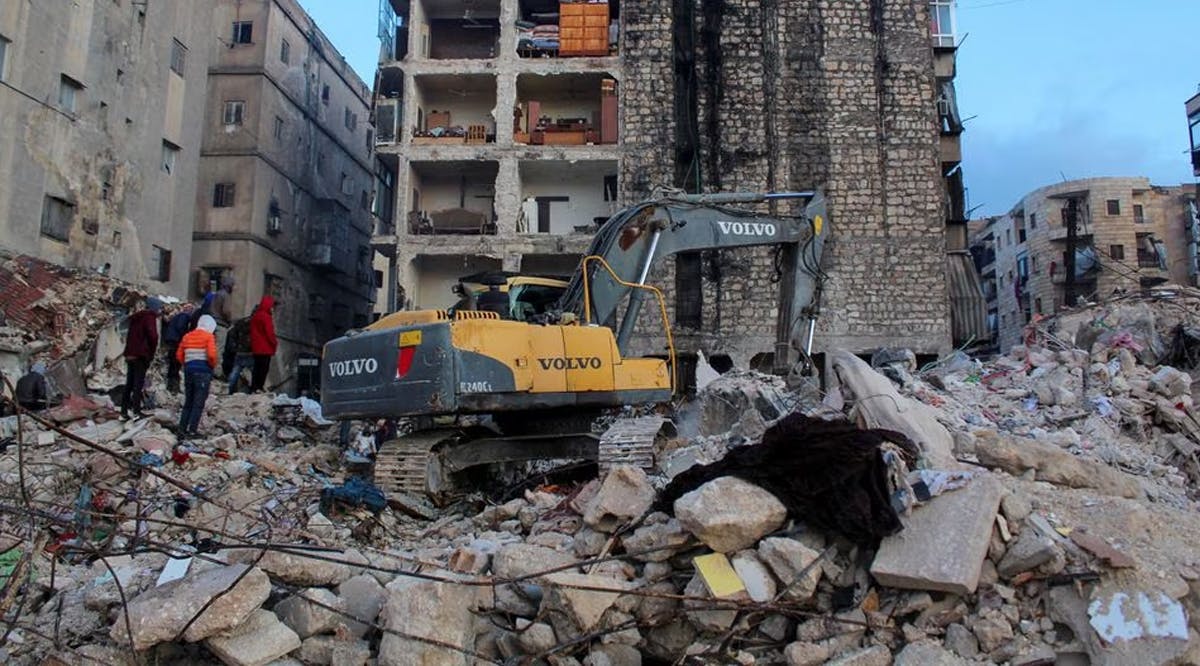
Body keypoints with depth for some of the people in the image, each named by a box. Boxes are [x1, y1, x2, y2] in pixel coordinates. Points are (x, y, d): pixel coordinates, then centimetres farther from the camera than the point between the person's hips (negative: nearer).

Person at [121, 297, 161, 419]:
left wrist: (129, 352, 16)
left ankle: (124, 411, 12)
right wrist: (152, 352, -7)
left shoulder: (135, 317, 20)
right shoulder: (150, 317, -7)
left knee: (129, 383, 11)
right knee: (139, 383, -7)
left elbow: (129, 336, 20)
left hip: (130, 354, 8)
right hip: (142, 355, -8)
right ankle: (136, 410, -10)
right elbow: (152, 335, -19)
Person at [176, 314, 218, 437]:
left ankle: (182, 429, 13)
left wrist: (187, 364, 18)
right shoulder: (209, 336, -3)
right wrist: (213, 365, 1)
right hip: (203, 371, -6)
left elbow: (179, 355, 11)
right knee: (199, 403, -3)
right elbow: (211, 355, -16)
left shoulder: (187, 336, 14)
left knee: (188, 402, 14)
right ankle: (193, 430, -6)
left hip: (188, 370, 6)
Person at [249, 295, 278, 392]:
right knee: (264, 368, -5)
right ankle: (259, 388, -7)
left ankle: (253, 388, 14)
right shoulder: (266, 316, -15)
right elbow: (269, 332, -18)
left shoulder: (255, 315, 15)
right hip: (265, 348, -9)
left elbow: (253, 331, 19)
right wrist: (275, 343, -4)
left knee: (257, 368, 13)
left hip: (256, 348, 9)